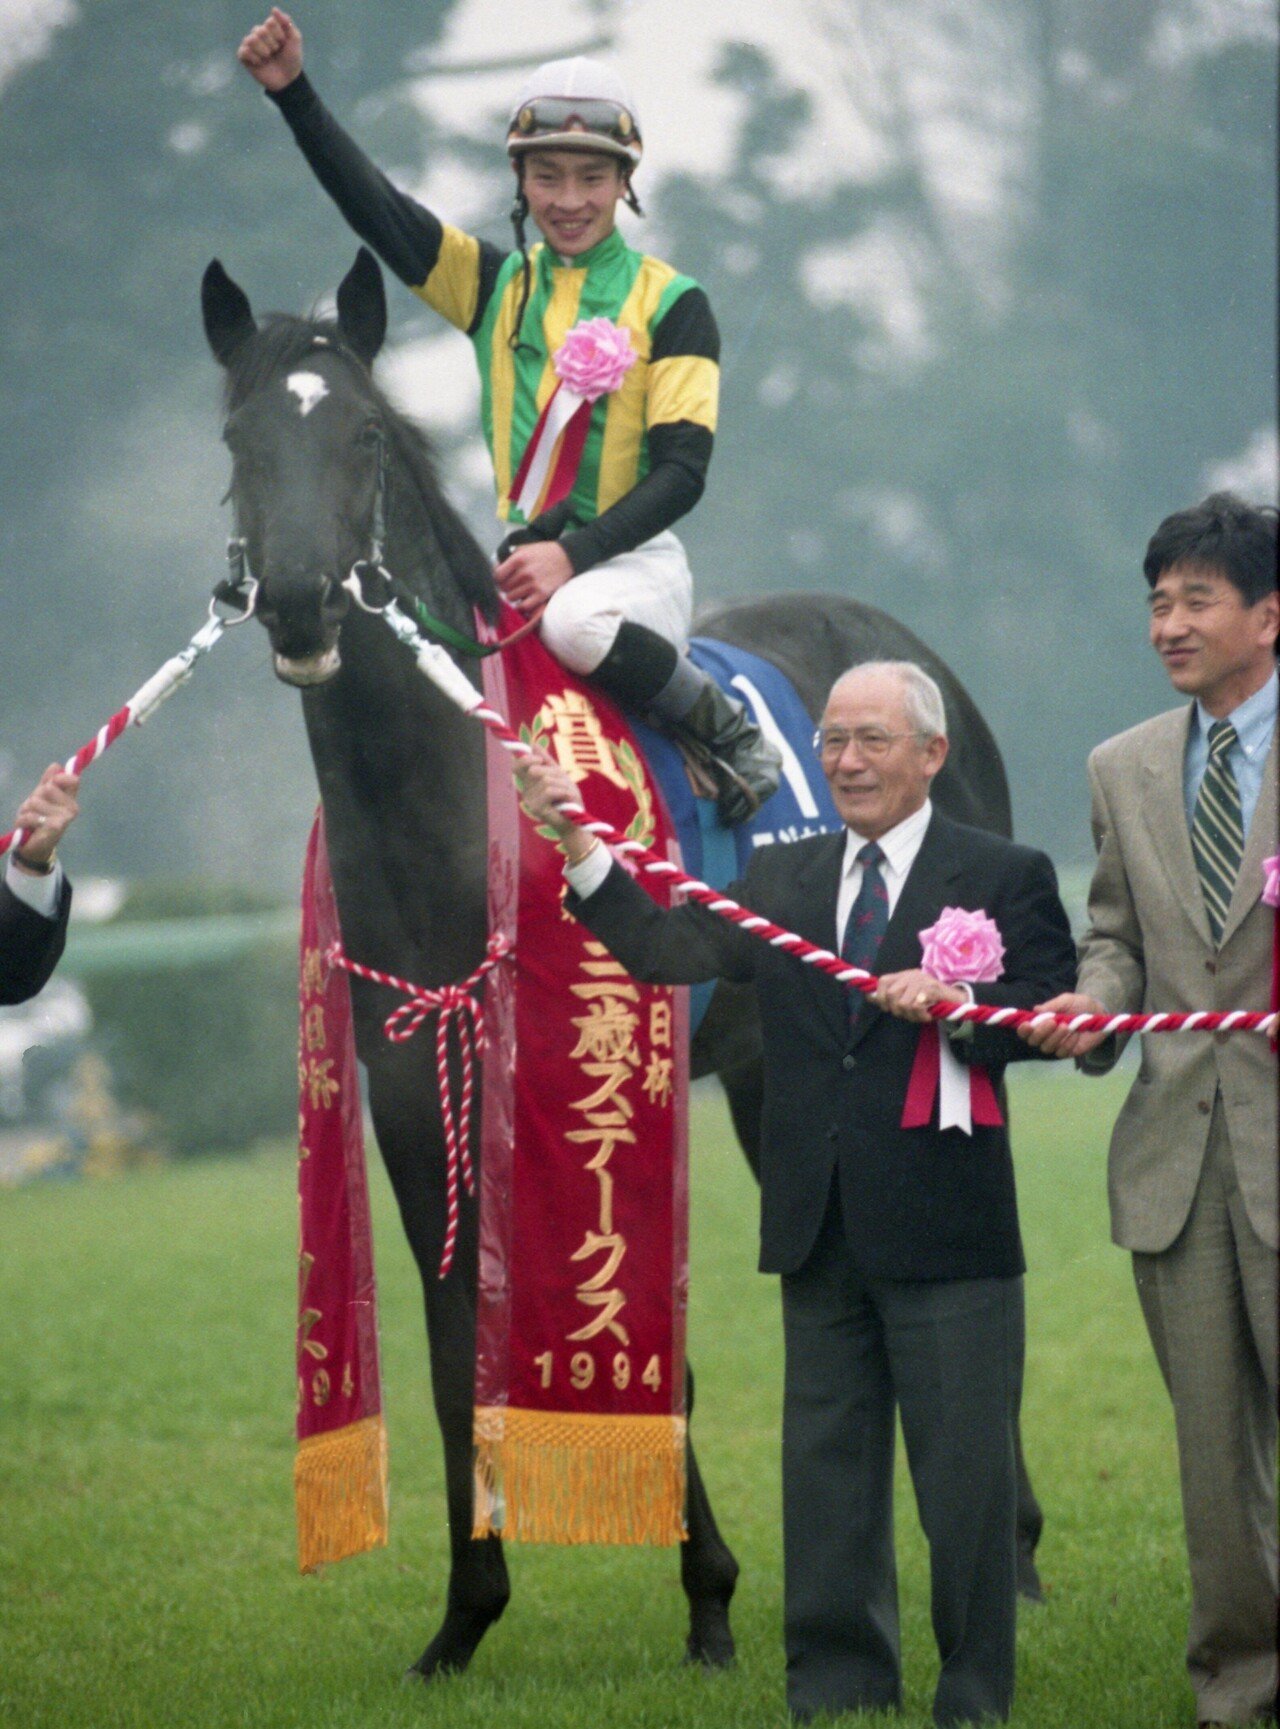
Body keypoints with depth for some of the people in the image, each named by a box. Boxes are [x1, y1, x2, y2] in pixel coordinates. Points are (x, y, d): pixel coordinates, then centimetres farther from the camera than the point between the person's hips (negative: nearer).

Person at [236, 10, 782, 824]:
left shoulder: (671, 304, 0)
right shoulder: (498, 285, 13)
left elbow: (682, 469, -8)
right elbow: (380, 212, 3)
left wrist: (573, 556, -21)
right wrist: (294, 93, -9)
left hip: (632, 561, -4)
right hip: (523, 561, 4)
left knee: (576, 621, -37)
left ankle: (733, 733, -12)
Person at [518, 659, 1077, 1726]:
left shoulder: (1004, 877, 1)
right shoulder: (783, 882, 13)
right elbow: (666, 951, 2)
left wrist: (958, 1004, -23)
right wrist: (576, 842, -7)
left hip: (946, 1235, -4)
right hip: (820, 1233, 4)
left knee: (965, 1474, 0)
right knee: (826, 1467, 10)